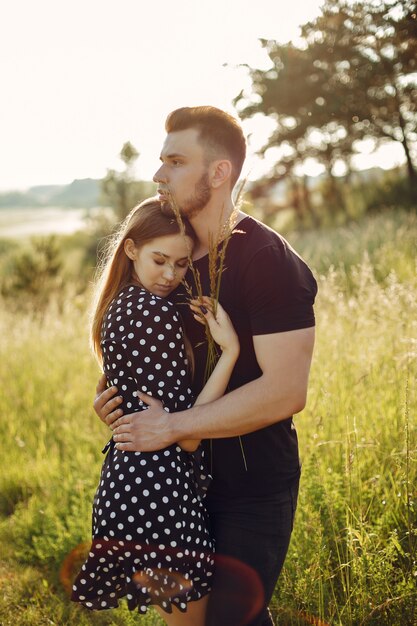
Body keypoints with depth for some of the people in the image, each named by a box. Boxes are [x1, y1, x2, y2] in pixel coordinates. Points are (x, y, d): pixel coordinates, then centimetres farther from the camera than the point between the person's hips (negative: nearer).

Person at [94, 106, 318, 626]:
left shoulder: (269, 261, -18)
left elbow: (286, 391, -26)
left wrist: (171, 427, -23)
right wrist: (112, 392, -3)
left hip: (256, 490, -7)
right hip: (192, 480, 7)